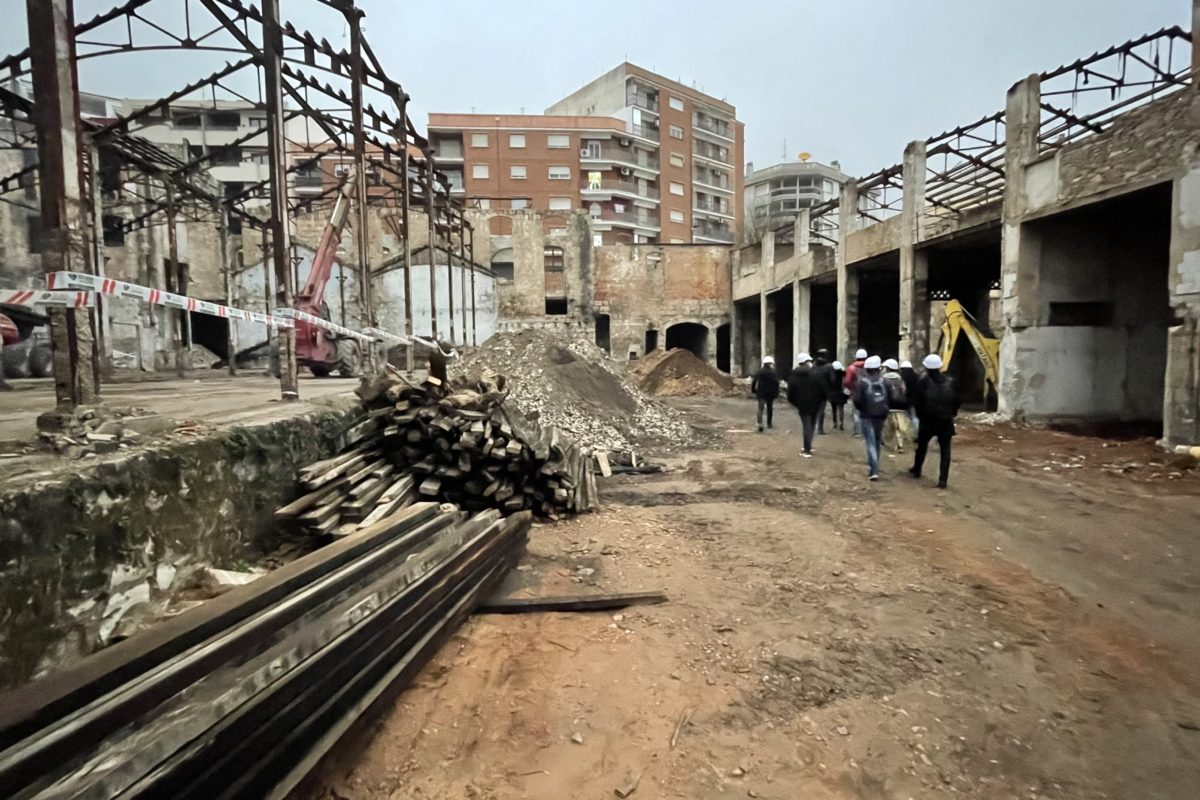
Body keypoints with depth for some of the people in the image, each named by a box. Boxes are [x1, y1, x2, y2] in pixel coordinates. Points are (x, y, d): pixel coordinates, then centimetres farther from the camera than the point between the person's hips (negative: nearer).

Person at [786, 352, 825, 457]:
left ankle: (807, 450, -2)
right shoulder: (816, 373, -7)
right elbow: (823, 388, -7)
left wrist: (793, 401, 11)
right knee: (811, 425, 14)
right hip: (815, 403, 0)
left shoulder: (794, 375, -2)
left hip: (802, 404, 0)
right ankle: (808, 447, 22)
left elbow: (791, 391, -2)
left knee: (806, 425, 3)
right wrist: (822, 400, 6)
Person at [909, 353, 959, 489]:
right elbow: (956, 401, 3)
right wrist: (952, 413, 17)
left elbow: (917, 401, -7)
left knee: (922, 445, 19)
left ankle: (916, 470, 33)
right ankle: (943, 479, -3)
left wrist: (920, 415, 8)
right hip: (946, 420, 1)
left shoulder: (924, 382, -8)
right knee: (945, 449, 3)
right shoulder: (950, 381, 1)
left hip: (928, 419, -1)